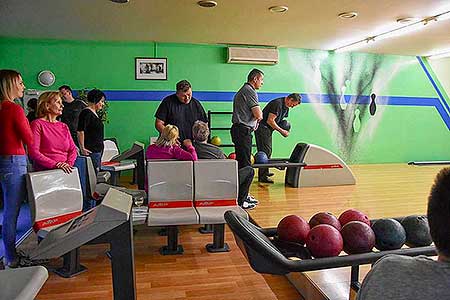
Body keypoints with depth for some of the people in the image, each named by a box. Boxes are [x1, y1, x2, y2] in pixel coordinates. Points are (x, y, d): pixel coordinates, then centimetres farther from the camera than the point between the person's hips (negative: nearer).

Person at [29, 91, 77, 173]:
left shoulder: (64, 126, 20)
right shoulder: (37, 124, 1)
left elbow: (73, 149, 15)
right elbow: (33, 152, -8)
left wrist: (68, 163, -4)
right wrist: (55, 164, -15)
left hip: (65, 171, 5)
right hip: (45, 171, -4)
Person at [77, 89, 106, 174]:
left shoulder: (94, 113, 16)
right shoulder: (86, 112, -13)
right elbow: (80, 131, -20)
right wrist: (82, 148, -17)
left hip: (98, 151, 10)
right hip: (91, 151, -10)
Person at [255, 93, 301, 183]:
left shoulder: (286, 107, 10)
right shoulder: (278, 104, -21)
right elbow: (270, 121, -24)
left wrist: (284, 129, 2)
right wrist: (281, 131, -17)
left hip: (268, 129, 10)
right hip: (262, 128, -10)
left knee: (268, 151, 15)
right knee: (266, 151, -12)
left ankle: (265, 172, 28)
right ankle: (262, 176, -11)